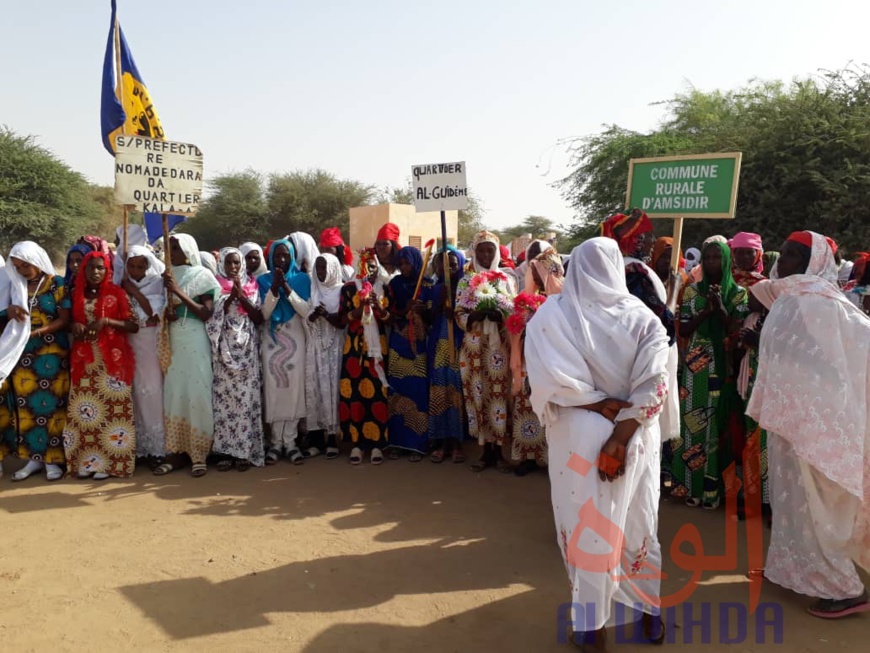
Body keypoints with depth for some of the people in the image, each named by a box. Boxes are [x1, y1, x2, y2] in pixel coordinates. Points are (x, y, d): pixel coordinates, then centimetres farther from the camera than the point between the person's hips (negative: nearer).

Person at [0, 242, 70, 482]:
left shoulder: (57, 284, -4)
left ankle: (53, 458, 6)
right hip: (22, 354, 5)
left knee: (52, 404, -2)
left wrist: (36, 332, -19)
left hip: (52, 355, -5)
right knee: (25, 405, 5)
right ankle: (34, 457, 14)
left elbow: (65, 319, -9)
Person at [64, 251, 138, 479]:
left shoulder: (117, 293, -1)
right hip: (84, 359, 4)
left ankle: (109, 462, 1)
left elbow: (134, 325, -6)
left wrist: (105, 321, -16)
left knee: (112, 407, -6)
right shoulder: (77, 294, 12)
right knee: (83, 408, 3)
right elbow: (69, 323, 21)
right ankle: (87, 460, 11)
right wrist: (75, 327, -1)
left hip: (112, 358, -4)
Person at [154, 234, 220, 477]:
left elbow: (207, 313, -10)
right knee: (174, 394, 3)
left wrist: (178, 292, -16)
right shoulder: (168, 276, 13)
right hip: (172, 342, 5)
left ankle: (198, 454, 0)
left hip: (195, 341, -5)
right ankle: (175, 451, 10)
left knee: (197, 395, -5)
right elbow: (163, 309, 20)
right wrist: (166, 314, -4)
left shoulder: (202, 275, -1)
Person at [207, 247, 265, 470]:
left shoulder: (252, 286, 10)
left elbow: (259, 318, 2)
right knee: (224, 396, -3)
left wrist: (242, 297, -9)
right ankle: (226, 450, 4)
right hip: (224, 348, 0)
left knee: (247, 397, -3)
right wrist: (230, 297, -13)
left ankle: (245, 450, 3)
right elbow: (213, 316, -4)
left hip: (247, 348, 1)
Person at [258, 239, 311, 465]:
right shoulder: (263, 281, 5)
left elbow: (306, 311, -7)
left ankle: (290, 441, 3)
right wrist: (274, 289, -17)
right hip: (271, 341, 0)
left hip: (294, 341, 0)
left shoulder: (302, 279, 3)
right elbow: (264, 314, -5)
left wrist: (287, 289, -17)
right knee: (274, 390, -2)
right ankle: (276, 441, 5)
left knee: (294, 389, -3)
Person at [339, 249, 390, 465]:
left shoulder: (384, 289, 10)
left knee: (378, 391, -7)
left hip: (378, 346, 0)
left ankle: (377, 444, 1)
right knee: (354, 391, -7)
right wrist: (359, 307, -15)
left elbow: (390, 319, 5)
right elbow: (343, 319, 1)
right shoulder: (349, 288, 7)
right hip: (355, 346, 0)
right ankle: (357, 443, 3)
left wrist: (378, 306, -13)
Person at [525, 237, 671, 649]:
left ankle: (593, 625, 25)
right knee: (638, 523, 19)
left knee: (588, 526, 12)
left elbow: (552, 380, -18)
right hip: (637, 436, 2)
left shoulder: (553, 314, -9)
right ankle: (650, 615, 36)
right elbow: (654, 385, -13)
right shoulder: (644, 318, -4)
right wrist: (622, 432, -16)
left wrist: (600, 405, -10)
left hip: (581, 435, -2)